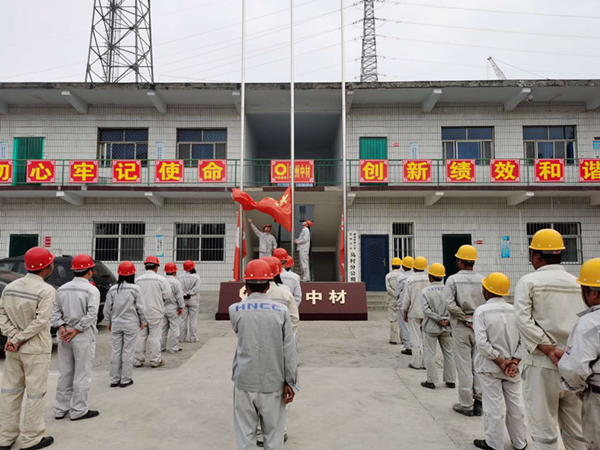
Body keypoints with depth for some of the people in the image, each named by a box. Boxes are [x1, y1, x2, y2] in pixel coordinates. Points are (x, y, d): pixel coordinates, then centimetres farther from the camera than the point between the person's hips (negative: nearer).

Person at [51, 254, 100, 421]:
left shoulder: (62, 289, 7)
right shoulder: (92, 290, -11)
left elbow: (55, 312, 2)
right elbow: (91, 315, -20)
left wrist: (61, 327, -6)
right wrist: (76, 330, -13)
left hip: (64, 336, 6)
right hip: (84, 338, -6)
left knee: (64, 374, 16)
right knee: (82, 375, 4)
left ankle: (60, 409, 24)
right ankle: (78, 410, 11)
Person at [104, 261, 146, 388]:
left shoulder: (112, 289, -1)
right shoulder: (135, 289, -10)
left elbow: (107, 308, 4)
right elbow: (140, 307, -6)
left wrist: (109, 322, 18)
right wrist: (143, 320, 9)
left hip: (116, 324, 3)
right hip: (131, 324, -3)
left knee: (116, 351, 11)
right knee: (128, 352, 5)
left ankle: (114, 380, 18)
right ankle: (125, 380, 10)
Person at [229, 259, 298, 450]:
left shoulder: (235, 310, -4)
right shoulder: (281, 311, -6)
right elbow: (289, 350, -6)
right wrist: (290, 382, 2)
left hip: (244, 382, 1)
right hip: (273, 382, 0)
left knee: (245, 434, 11)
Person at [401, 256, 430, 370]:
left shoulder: (410, 280, -10)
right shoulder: (429, 279, -3)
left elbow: (406, 298, -7)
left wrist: (405, 312, 5)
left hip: (414, 312, -2)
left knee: (416, 338, 4)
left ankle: (416, 363, 8)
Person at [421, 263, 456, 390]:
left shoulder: (425, 291, -8)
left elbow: (426, 309, -17)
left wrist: (439, 320, -15)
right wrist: (448, 320, -12)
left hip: (431, 327, -3)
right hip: (446, 328, 3)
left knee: (430, 353, 5)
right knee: (448, 353, 14)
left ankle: (431, 381, 8)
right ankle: (450, 381, 20)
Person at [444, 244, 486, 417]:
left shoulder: (453, 279, -8)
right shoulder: (482, 280, 0)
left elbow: (450, 304, -18)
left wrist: (466, 317, -9)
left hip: (461, 326, -3)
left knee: (464, 365, 4)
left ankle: (466, 405, 11)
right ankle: (479, 402, 17)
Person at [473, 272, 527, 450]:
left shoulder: (481, 311, -13)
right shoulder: (514, 310, -2)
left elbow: (482, 342, -20)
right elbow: (522, 340, -6)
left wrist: (500, 361, -13)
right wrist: (514, 362, -7)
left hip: (489, 366, -4)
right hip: (511, 366, 4)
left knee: (494, 406, 6)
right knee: (515, 404, 16)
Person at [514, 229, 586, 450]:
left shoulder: (529, 281, -6)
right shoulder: (577, 283, 8)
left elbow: (523, 320, -17)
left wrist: (549, 350, -15)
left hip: (542, 365, -5)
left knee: (544, 431, 5)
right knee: (576, 431, 17)